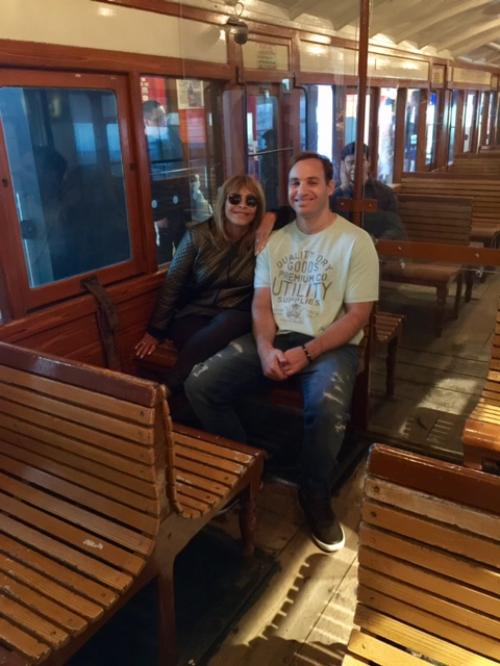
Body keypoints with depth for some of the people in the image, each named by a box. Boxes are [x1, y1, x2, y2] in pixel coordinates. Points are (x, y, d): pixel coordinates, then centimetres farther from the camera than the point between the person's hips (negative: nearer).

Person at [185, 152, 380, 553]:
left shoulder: (355, 241, -2)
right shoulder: (275, 241, 12)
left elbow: (357, 315, -7)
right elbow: (261, 303, 7)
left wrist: (307, 353, -19)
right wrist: (266, 349, -14)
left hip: (330, 344, -4)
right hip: (276, 338, 5)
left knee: (328, 407, -37)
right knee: (199, 384, -15)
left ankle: (316, 496, -7)